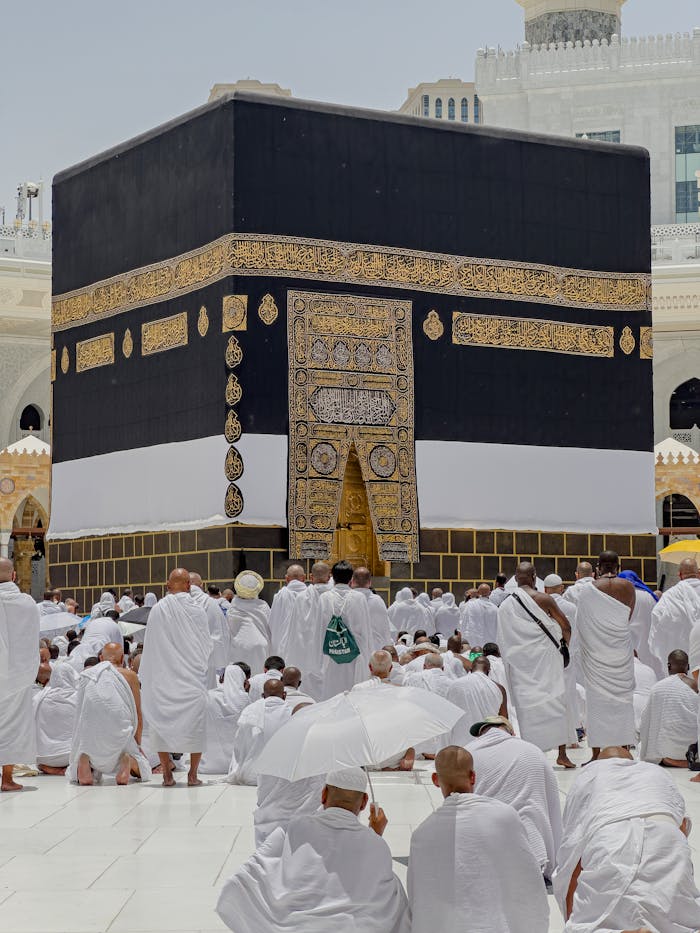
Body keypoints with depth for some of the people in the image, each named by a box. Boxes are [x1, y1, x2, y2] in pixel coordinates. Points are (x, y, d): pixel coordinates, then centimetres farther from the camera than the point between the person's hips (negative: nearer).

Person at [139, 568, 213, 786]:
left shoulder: (158, 610, -5)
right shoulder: (197, 611, -4)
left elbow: (150, 645, 2)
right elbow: (207, 645, 4)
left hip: (163, 676, 0)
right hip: (193, 676, 0)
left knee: (162, 720, 8)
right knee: (196, 719, 8)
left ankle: (167, 772, 6)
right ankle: (193, 773, 4)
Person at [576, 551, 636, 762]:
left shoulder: (588, 590, -4)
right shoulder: (627, 586, -2)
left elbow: (581, 622, 5)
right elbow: (629, 616, 10)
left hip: (596, 651, -1)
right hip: (621, 648, 1)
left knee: (597, 698, 2)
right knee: (622, 697, 7)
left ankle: (597, 752, 2)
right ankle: (624, 747, 7)